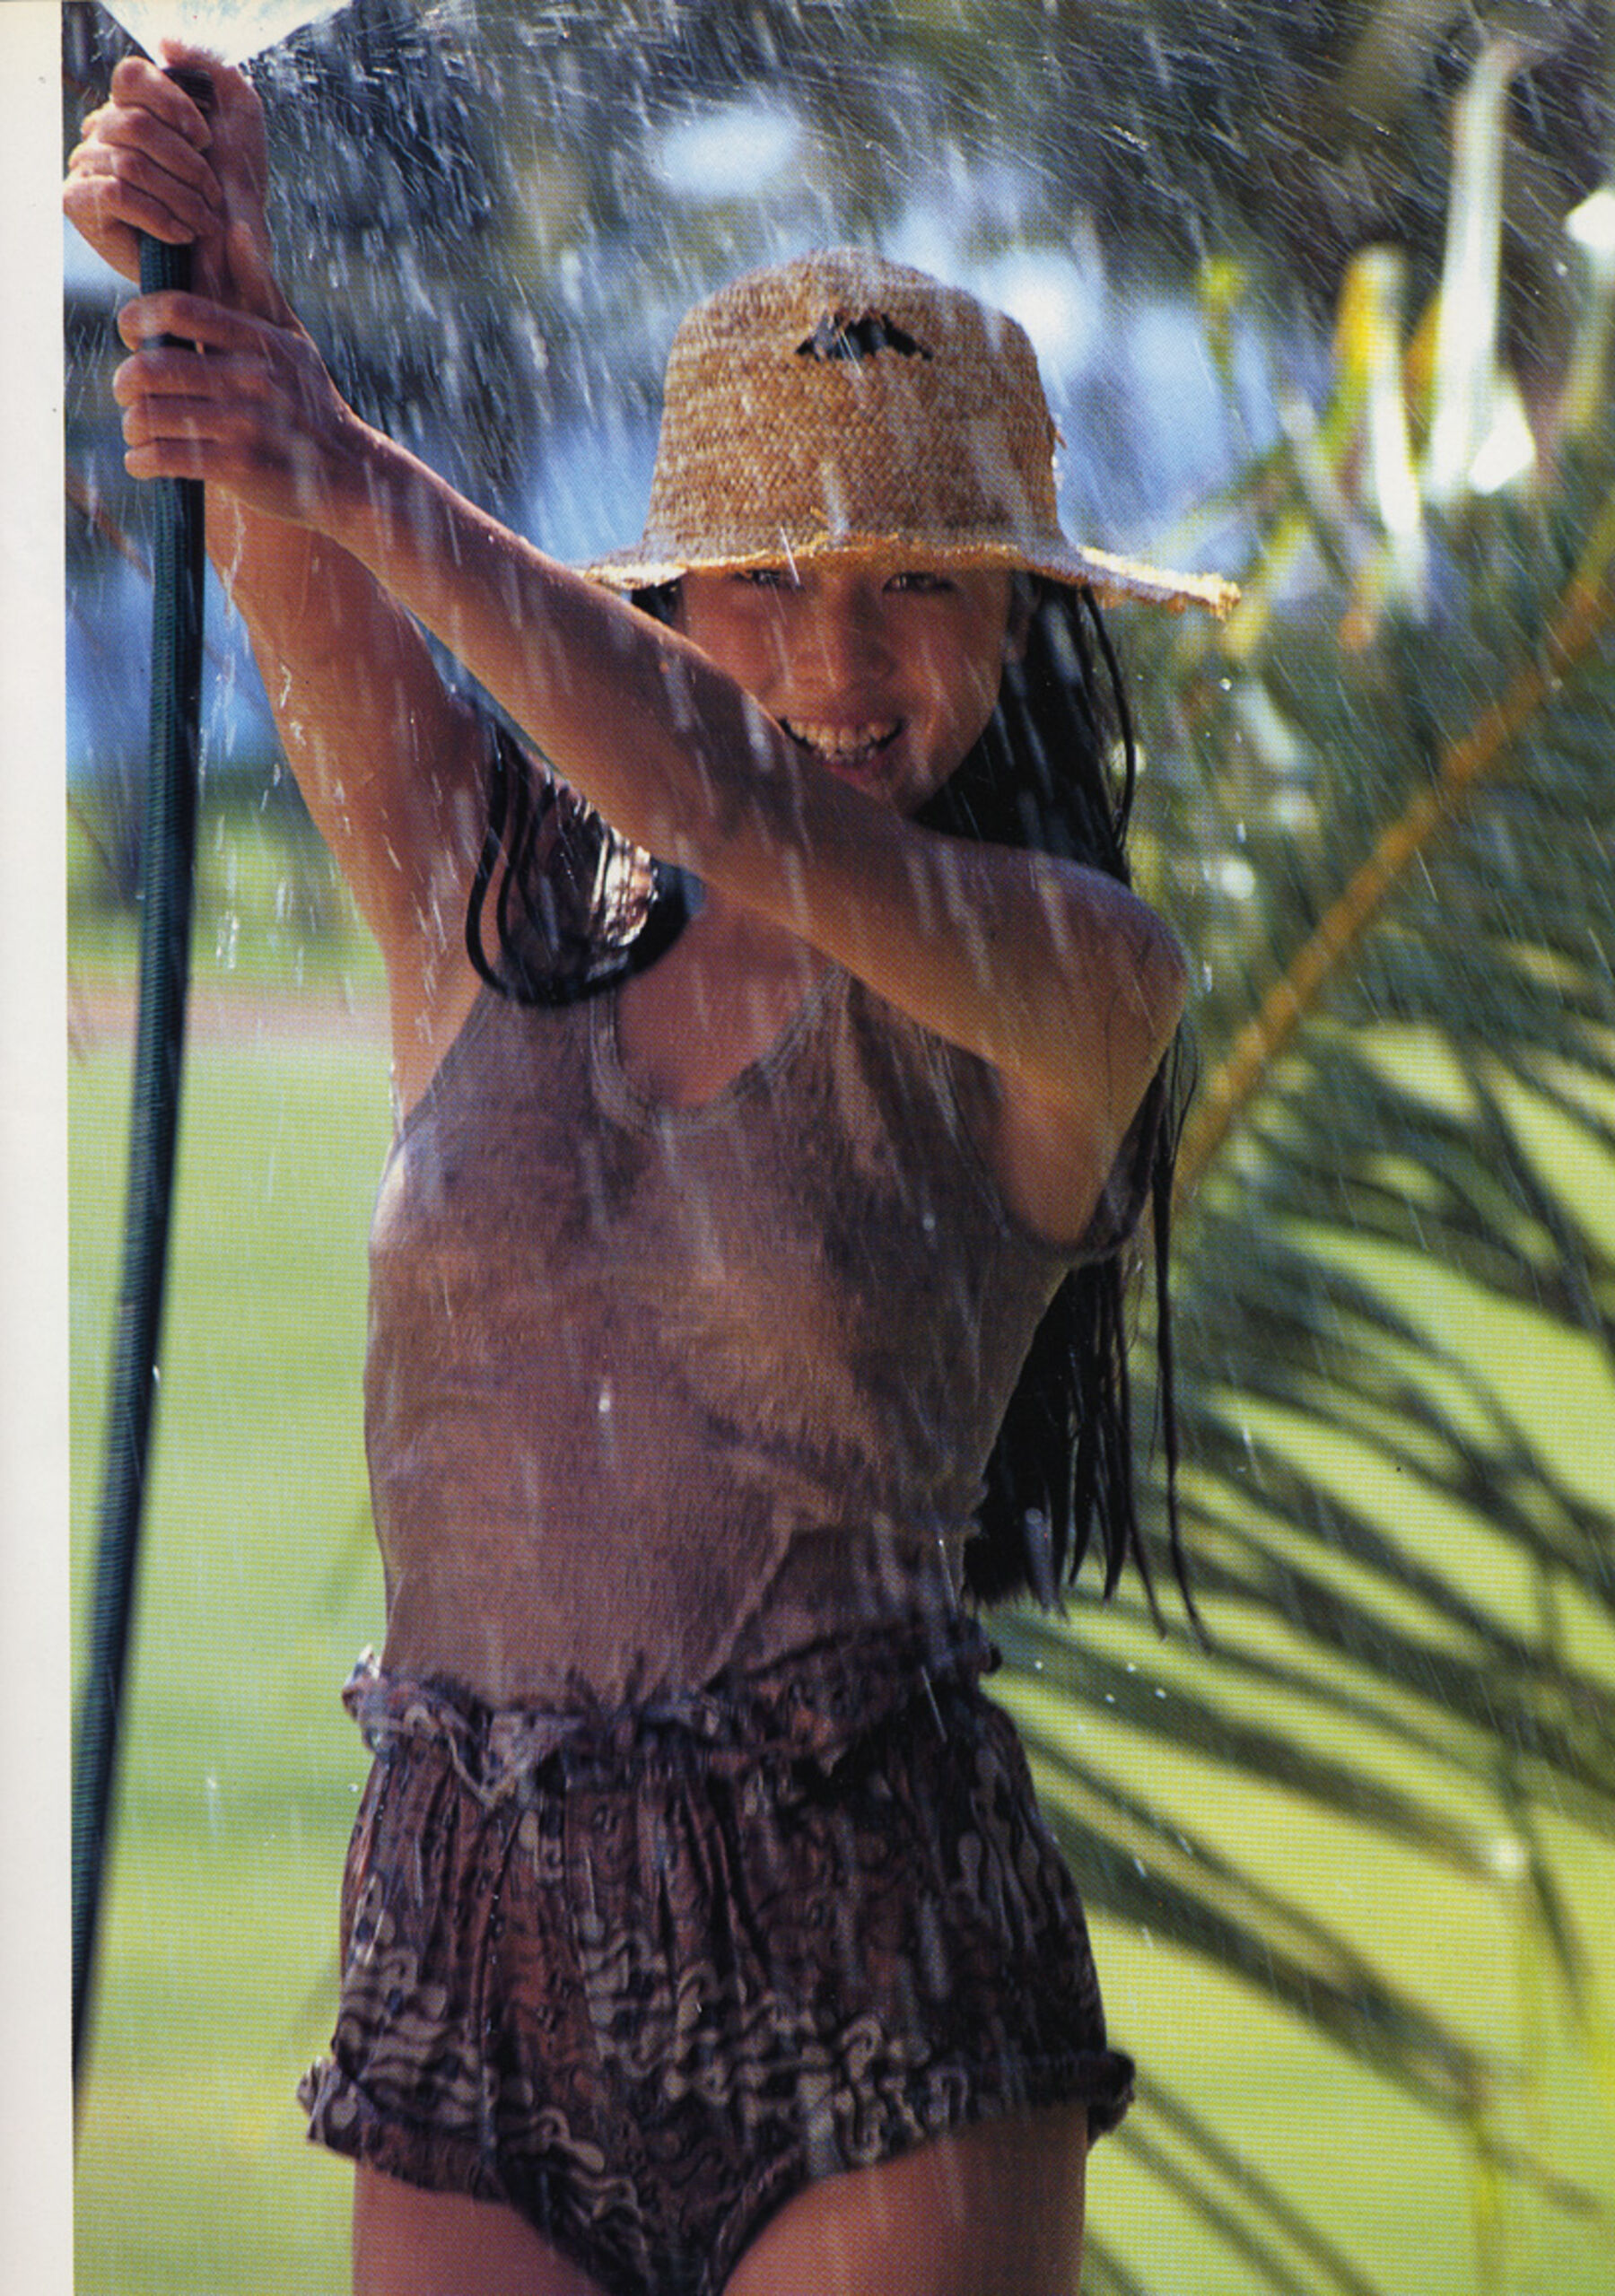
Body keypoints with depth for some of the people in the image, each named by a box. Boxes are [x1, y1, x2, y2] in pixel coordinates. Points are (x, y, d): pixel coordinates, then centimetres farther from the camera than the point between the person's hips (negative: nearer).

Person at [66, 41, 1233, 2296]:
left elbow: (751, 822, -19)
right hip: (470, 1966, 3)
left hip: (869, 1966, -3)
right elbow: (291, 570, -6)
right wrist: (214, 257, -27)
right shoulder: (494, 906, 9)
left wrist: (370, 485, -29)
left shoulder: (1077, 987, -1)